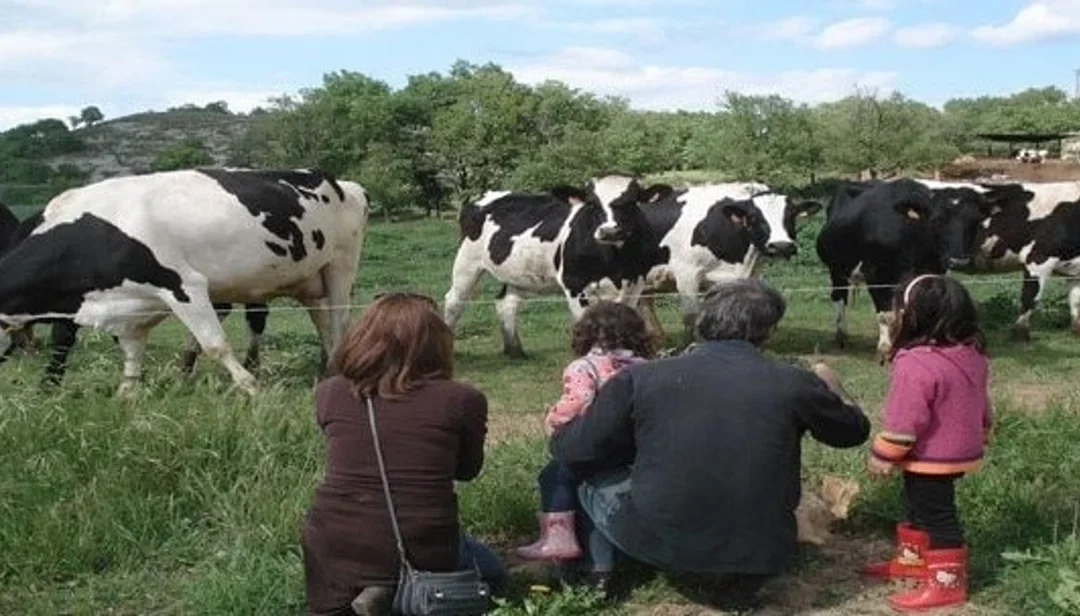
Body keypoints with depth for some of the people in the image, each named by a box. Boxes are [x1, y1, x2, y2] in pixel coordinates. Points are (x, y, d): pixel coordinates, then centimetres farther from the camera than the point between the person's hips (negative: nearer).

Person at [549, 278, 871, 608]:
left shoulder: (640, 378, -9)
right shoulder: (794, 383, -6)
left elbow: (570, 451, -1)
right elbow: (856, 429, 14)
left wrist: (560, 429, 23)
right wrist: (829, 384, 34)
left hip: (659, 542, -1)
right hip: (761, 550, 1)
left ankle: (596, 570, 11)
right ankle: (747, 572, 14)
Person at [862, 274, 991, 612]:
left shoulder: (915, 364, -29)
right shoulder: (971, 354, 1)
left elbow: (903, 421, -26)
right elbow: (981, 405, 14)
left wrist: (882, 456, -14)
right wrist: (978, 438, 27)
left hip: (931, 458, -10)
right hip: (959, 450, 10)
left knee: (936, 516, 2)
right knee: (918, 506, 23)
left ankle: (948, 581, 11)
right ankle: (912, 560, 37)